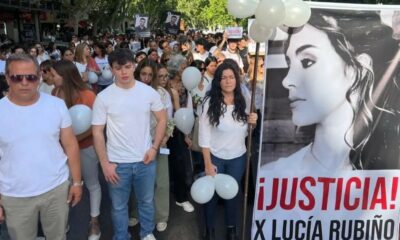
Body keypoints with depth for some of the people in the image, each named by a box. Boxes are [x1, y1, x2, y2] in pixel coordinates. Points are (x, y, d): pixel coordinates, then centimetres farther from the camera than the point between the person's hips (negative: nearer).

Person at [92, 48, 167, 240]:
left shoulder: (149, 92, -4)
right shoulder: (103, 97, -9)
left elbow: (162, 119, 4)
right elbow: (97, 132, -6)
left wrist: (154, 147, -5)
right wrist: (105, 163, -9)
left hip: (145, 160, 2)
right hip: (117, 163, -1)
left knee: (146, 201, 20)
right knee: (118, 206, 15)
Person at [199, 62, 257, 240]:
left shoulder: (243, 102, -2)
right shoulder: (210, 102, -14)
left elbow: (244, 132, 9)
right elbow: (204, 135, -14)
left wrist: (251, 123, -13)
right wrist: (207, 163, -16)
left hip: (238, 158, 3)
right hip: (215, 157, -3)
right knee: (212, 193, 12)